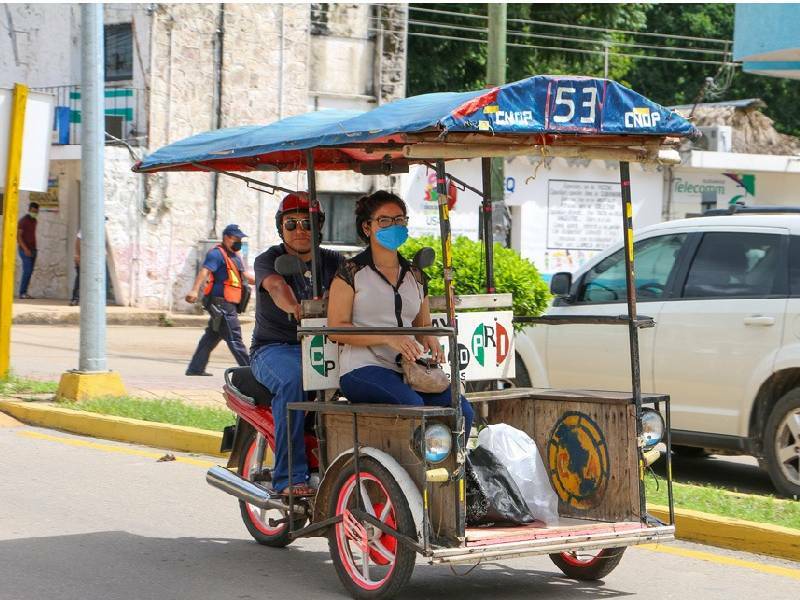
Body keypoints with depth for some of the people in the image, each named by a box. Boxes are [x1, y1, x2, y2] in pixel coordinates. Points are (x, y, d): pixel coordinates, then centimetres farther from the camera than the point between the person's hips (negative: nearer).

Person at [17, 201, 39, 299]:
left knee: (29, 272, 4)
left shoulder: (35, 221, 13)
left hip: (33, 249, 7)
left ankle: (24, 292, 6)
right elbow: (18, 236, -16)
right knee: (27, 271, -15)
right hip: (25, 250, -7)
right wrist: (25, 249, -24)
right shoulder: (23, 221, -11)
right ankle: (22, 293, -13)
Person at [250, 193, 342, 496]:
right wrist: (296, 308, -45)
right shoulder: (269, 260, 0)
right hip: (274, 348, -3)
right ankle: (290, 477, -35)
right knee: (292, 380, -36)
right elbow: (276, 286, -23)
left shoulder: (332, 262, 15)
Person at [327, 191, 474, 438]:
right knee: (412, 404, -34)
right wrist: (388, 337, -16)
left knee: (462, 410, -19)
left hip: (408, 370, 5)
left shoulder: (415, 276, 20)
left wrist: (429, 339, 2)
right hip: (364, 368, -5)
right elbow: (336, 328, -4)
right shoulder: (352, 272, 3)